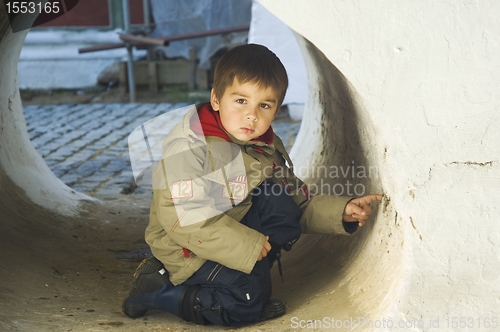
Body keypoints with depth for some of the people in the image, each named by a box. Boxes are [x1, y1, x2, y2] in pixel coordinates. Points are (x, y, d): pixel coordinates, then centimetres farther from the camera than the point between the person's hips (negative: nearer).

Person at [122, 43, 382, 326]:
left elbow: (300, 207, 7)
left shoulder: (269, 149, 1)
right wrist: (248, 246, -28)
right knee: (246, 302, -24)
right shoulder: (188, 145, -22)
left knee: (278, 202, -15)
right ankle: (157, 288, -6)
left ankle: (246, 277, -11)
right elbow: (184, 217, -29)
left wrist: (341, 211, -11)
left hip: (233, 234, 7)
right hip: (187, 249, -6)